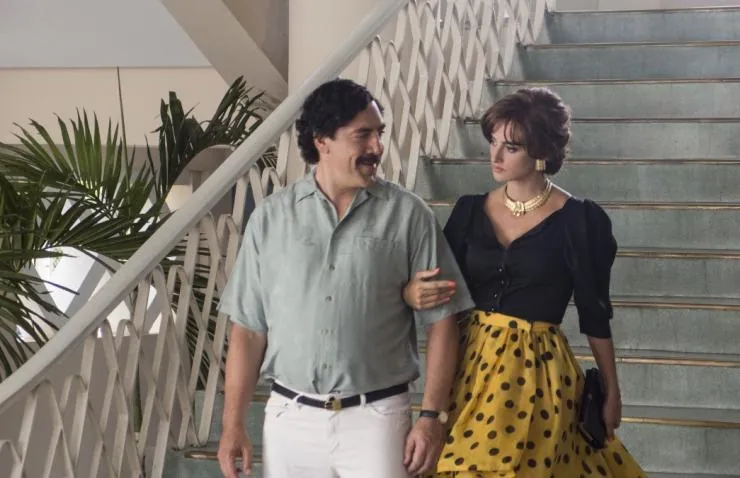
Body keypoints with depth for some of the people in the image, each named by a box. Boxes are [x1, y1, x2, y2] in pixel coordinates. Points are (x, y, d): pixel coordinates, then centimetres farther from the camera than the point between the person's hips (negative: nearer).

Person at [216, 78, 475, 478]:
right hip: (288, 419, 2)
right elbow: (249, 327, 5)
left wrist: (431, 415, -7)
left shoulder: (408, 215, -2)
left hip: (376, 419, -2)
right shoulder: (271, 216, 3)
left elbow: (441, 320, -1)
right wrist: (233, 424, 2)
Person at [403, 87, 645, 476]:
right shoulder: (470, 210, 4)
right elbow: (440, 288, 7)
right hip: (470, 367, 4)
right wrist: (412, 293, -16)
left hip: (537, 374, -4)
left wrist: (611, 390, 6)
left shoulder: (580, 220, -7)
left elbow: (595, 314, 0)